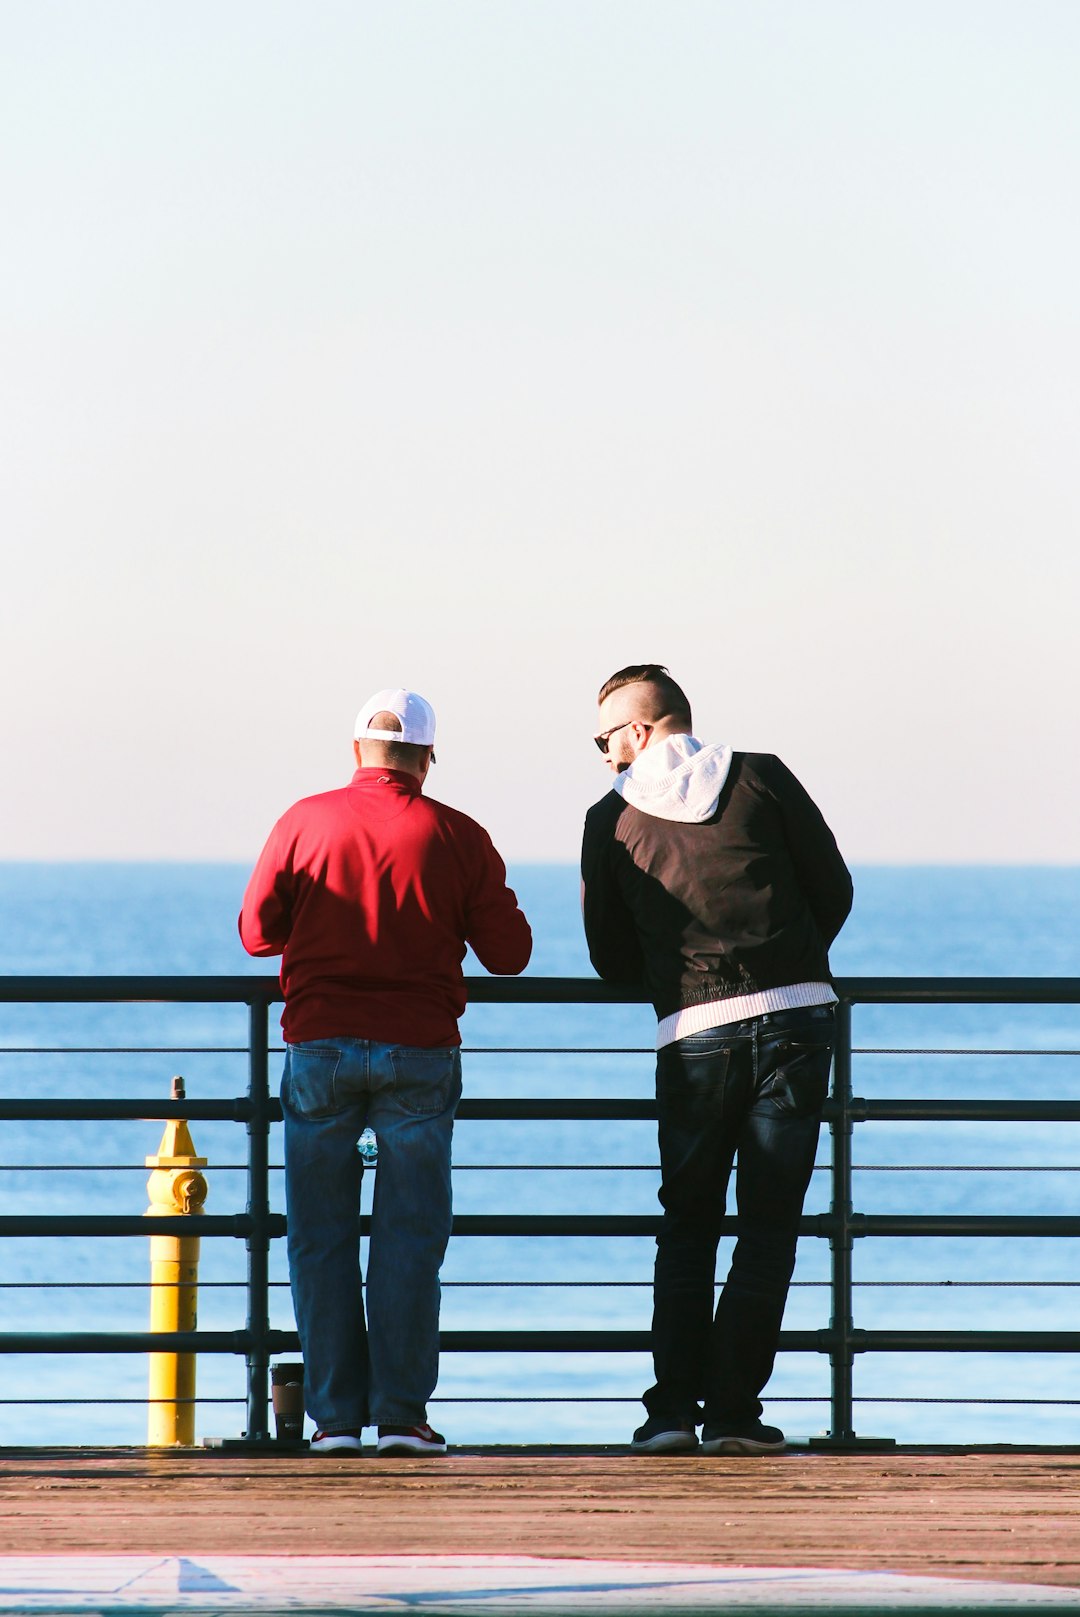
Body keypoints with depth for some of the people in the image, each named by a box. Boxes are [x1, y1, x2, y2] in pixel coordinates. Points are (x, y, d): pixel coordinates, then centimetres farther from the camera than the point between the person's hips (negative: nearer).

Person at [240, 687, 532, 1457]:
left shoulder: (305, 822, 0)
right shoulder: (456, 836, 0)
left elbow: (258, 931, 6)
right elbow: (510, 953, 4)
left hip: (320, 1046, 0)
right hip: (418, 1053, 0)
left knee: (322, 1239, 6)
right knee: (410, 1235, 4)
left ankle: (336, 1415, 3)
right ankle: (402, 1413, -2)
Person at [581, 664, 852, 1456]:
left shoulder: (613, 818, 5)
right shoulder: (761, 778, 5)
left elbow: (611, 959, 8)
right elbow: (834, 890, 7)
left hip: (694, 1034, 0)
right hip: (799, 1018, 0)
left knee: (687, 1225, 12)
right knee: (770, 1225, 4)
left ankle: (673, 1406, 1)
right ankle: (734, 1409, -2)